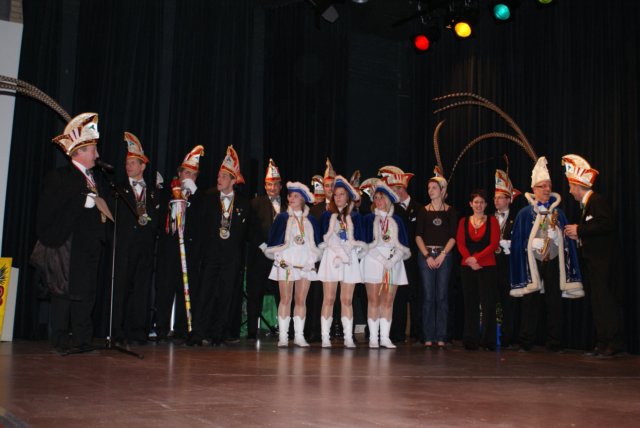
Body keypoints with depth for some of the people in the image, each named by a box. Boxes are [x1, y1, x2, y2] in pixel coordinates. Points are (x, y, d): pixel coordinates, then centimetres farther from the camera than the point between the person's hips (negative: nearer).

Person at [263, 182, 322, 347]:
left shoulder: (311, 221, 12)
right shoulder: (282, 218, 5)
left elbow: (316, 243, 14)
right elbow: (273, 240, 3)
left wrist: (313, 257, 2)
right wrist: (278, 255, -6)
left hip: (305, 264, 2)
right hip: (285, 263, -2)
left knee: (301, 300, 2)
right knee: (285, 299, -1)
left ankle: (299, 336, 7)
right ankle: (283, 336, 2)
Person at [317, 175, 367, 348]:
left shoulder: (355, 216, 11)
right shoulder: (327, 215, 8)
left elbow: (359, 240, 6)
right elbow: (324, 238, -1)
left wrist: (346, 249, -8)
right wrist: (337, 249, -12)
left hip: (350, 258, 1)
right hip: (330, 257, -1)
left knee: (347, 300, 2)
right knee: (328, 299, -4)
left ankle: (348, 338, 4)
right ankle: (325, 337, -2)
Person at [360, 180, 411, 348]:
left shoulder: (397, 220, 13)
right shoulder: (369, 219, 7)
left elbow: (403, 246, 7)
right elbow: (367, 243, -3)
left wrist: (392, 261, -10)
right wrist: (383, 260, -12)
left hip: (394, 263, 2)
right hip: (373, 261, -2)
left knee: (388, 301, 0)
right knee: (374, 300, -5)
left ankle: (385, 337, 4)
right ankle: (373, 338, -2)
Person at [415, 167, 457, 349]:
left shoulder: (450, 211, 6)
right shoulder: (424, 211, 8)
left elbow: (453, 237, 1)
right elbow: (418, 236, 3)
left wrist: (442, 255, -10)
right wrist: (427, 256, -8)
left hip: (444, 255, 0)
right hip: (426, 255, 0)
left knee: (442, 296, 0)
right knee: (428, 297, -1)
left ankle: (441, 337, 4)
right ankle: (428, 337, 3)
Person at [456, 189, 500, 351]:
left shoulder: (492, 221, 6)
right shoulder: (464, 221, 12)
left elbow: (494, 244, -3)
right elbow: (460, 243, 3)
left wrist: (477, 258, -13)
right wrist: (469, 259, -13)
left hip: (487, 266, -2)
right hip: (467, 266, 2)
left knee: (488, 303, -5)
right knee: (470, 303, 4)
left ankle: (488, 340, 1)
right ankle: (471, 340, 8)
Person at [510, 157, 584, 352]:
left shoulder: (557, 213, 11)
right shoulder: (525, 214, 3)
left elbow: (566, 240, 9)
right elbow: (519, 243, 0)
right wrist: (535, 242, -12)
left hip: (553, 262, 2)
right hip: (532, 262, -2)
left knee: (555, 303, 3)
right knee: (530, 302, -1)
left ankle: (555, 343, 9)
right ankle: (526, 342, 7)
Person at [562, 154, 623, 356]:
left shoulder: (597, 200, -10)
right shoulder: (585, 204, 18)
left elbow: (605, 224, -22)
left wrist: (579, 230, -17)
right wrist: (577, 235, 8)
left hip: (601, 259, -10)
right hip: (590, 259, 10)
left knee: (604, 298, -10)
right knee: (597, 300, 10)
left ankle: (614, 342, -5)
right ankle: (602, 342, 14)